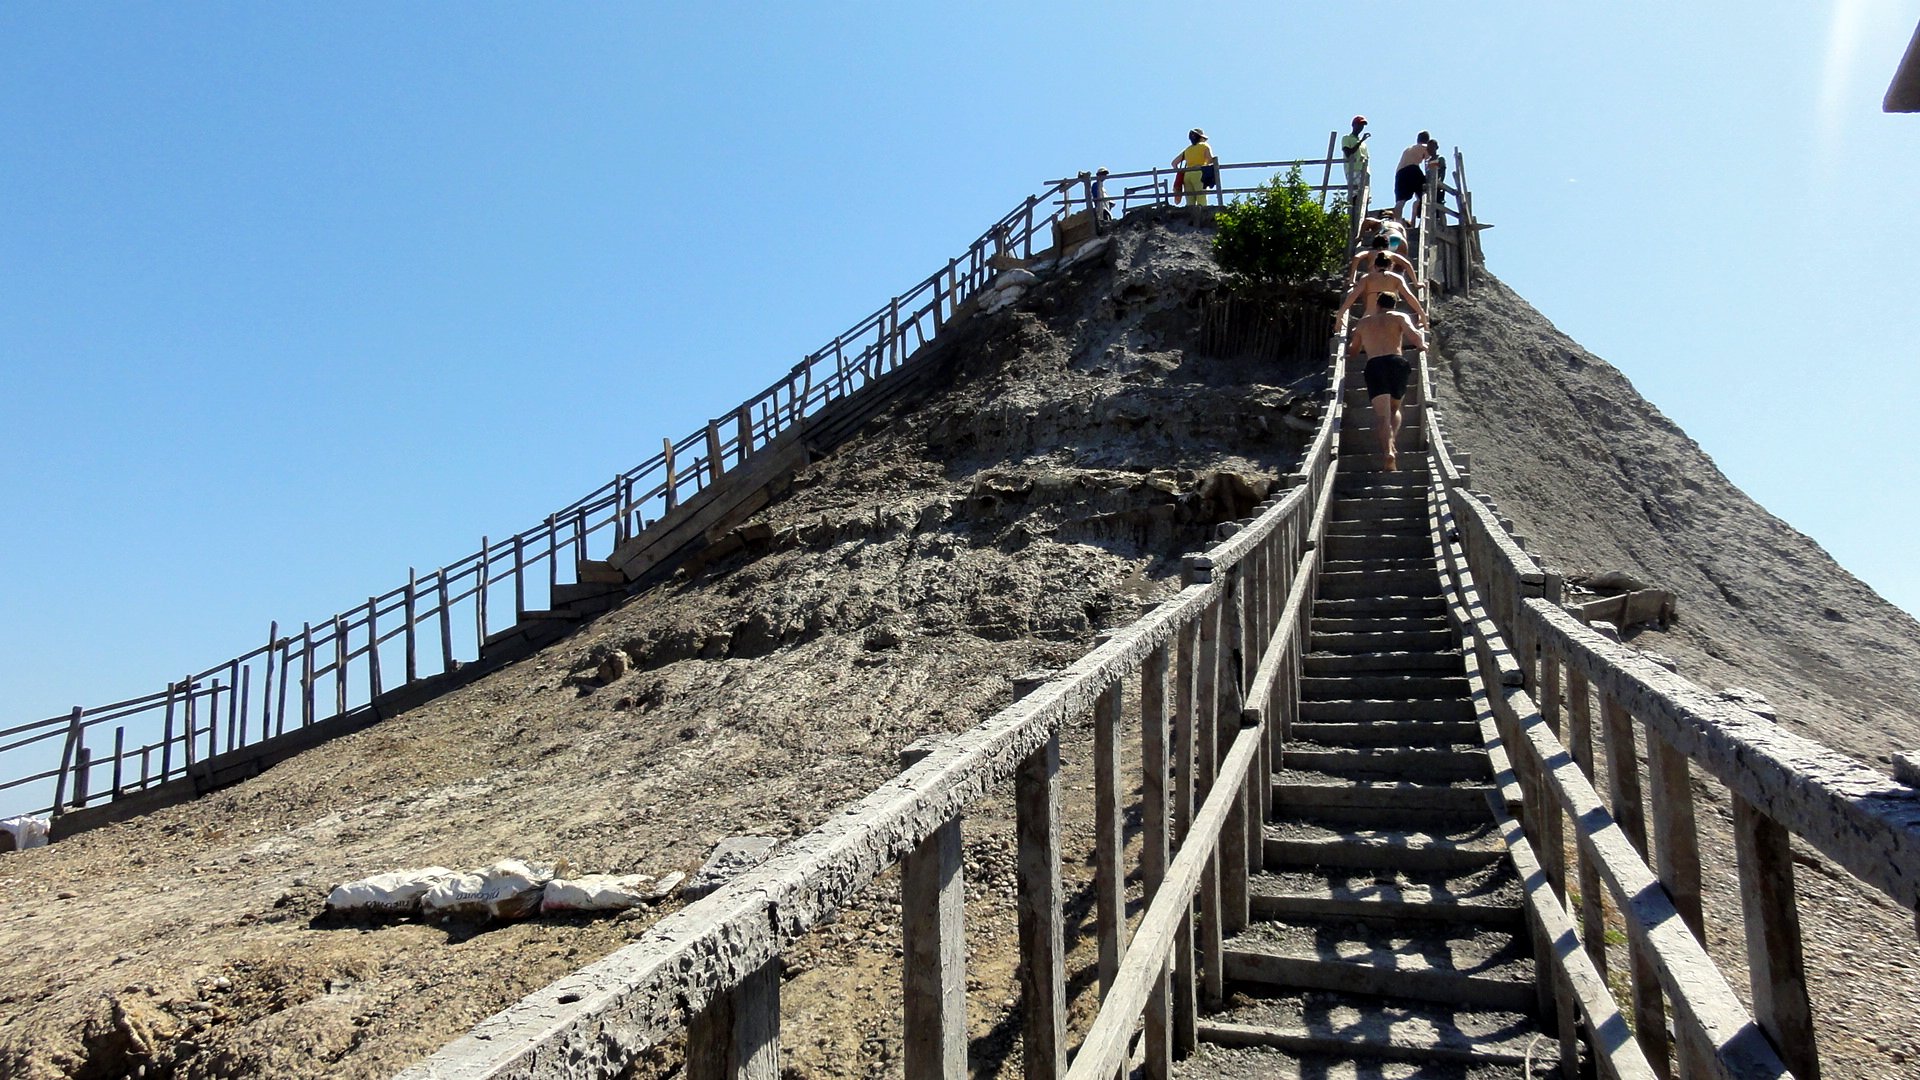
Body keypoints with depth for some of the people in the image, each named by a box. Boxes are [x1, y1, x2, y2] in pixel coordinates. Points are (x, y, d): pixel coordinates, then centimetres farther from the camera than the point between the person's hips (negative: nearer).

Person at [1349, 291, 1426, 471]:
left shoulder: (1363, 323, 27)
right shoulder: (1400, 316, 19)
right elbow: (1414, 334, 1)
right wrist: (1421, 345, 21)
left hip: (1374, 365, 0)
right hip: (1397, 362, 0)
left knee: (1382, 413, -13)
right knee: (1394, 409, 18)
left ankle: (1387, 450, -34)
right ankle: (1393, 441, -7)